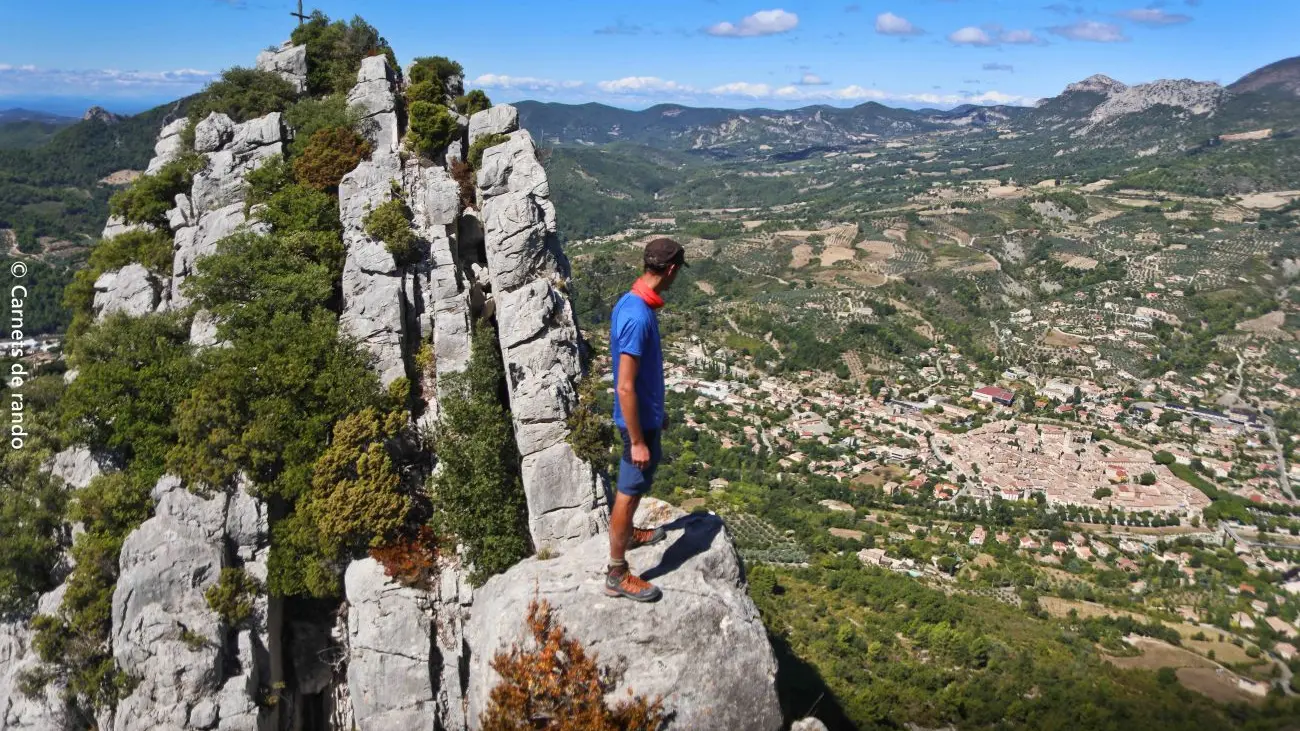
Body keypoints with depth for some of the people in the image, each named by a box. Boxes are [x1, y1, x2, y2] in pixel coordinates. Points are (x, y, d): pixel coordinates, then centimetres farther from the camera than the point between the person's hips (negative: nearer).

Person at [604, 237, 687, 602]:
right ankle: (617, 575, 16)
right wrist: (637, 441, -22)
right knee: (629, 491, 3)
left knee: (634, 485, 28)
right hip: (640, 420, -10)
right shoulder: (638, 317, -30)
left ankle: (628, 534, 50)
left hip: (645, 414, 10)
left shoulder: (630, 302, 1)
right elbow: (625, 387, -28)